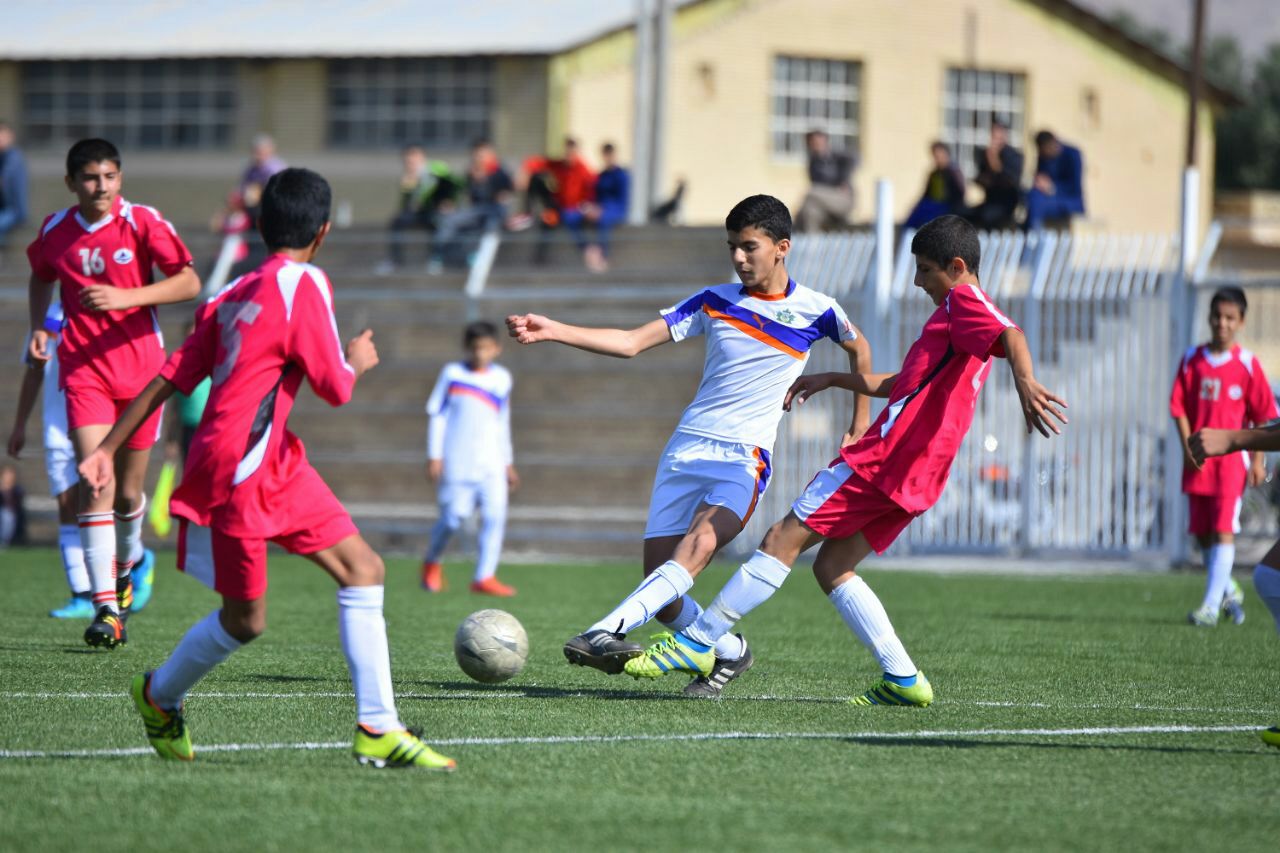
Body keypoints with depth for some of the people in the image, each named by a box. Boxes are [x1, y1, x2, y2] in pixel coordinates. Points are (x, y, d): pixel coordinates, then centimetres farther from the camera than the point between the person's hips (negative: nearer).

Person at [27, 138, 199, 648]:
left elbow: (189, 283, -10)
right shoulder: (54, 232, 2)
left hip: (139, 365, 0)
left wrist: (125, 297, -21)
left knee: (128, 494, 8)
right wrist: (39, 328, 6)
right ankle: (107, 607, -17)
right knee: (95, 481, -15)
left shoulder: (143, 223, -7)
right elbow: (42, 279, 22)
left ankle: (127, 560, 41)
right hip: (83, 367, 0)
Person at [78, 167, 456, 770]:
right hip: (239, 469, -9)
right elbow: (335, 388, -12)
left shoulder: (236, 295, 12)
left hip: (276, 466, 9)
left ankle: (378, 728, -3)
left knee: (362, 569, 0)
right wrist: (358, 360, 11)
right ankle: (159, 697, 28)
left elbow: (170, 377, 12)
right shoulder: (304, 285, -12)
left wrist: (106, 450, 14)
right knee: (245, 619, 3)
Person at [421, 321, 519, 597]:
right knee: (453, 517, -5)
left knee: (495, 515, -11)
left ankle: (484, 577, -7)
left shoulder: (502, 379, 11)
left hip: (491, 463, 3)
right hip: (458, 461, -3)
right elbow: (437, 414, 2)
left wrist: (508, 462, 22)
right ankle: (431, 562, 23)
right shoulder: (453, 374, 0)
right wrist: (434, 456, -3)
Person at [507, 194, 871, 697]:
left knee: (697, 546, -32)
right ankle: (729, 653, 20)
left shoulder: (814, 311, 2)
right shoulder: (715, 302, 9)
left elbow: (858, 347, 22)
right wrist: (552, 332, -6)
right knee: (663, 594, -5)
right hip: (686, 449, 4)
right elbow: (632, 343, 5)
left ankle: (607, 632, -48)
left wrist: (860, 425, 20)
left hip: (744, 457, -4)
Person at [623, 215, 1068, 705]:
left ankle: (697, 642, -3)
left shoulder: (964, 301, -5)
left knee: (784, 539, -6)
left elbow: (1010, 334, -26)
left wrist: (1025, 384, -45)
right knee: (832, 568, 10)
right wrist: (832, 380, 35)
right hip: (913, 478, 10)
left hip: (887, 457, -10)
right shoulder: (960, 313, 26)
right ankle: (903, 680, 2)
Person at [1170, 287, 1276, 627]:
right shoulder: (1192, 360, 4)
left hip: (1232, 457, -4)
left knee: (1224, 530, -11)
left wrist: (1257, 460, -5)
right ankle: (1228, 590, 31)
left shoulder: (1247, 364, -3)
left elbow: (1263, 414, -1)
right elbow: (1179, 406, 4)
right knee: (1202, 533, 9)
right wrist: (1188, 447, -9)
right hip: (1198, 459, 4)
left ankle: (1211, 605, -14)